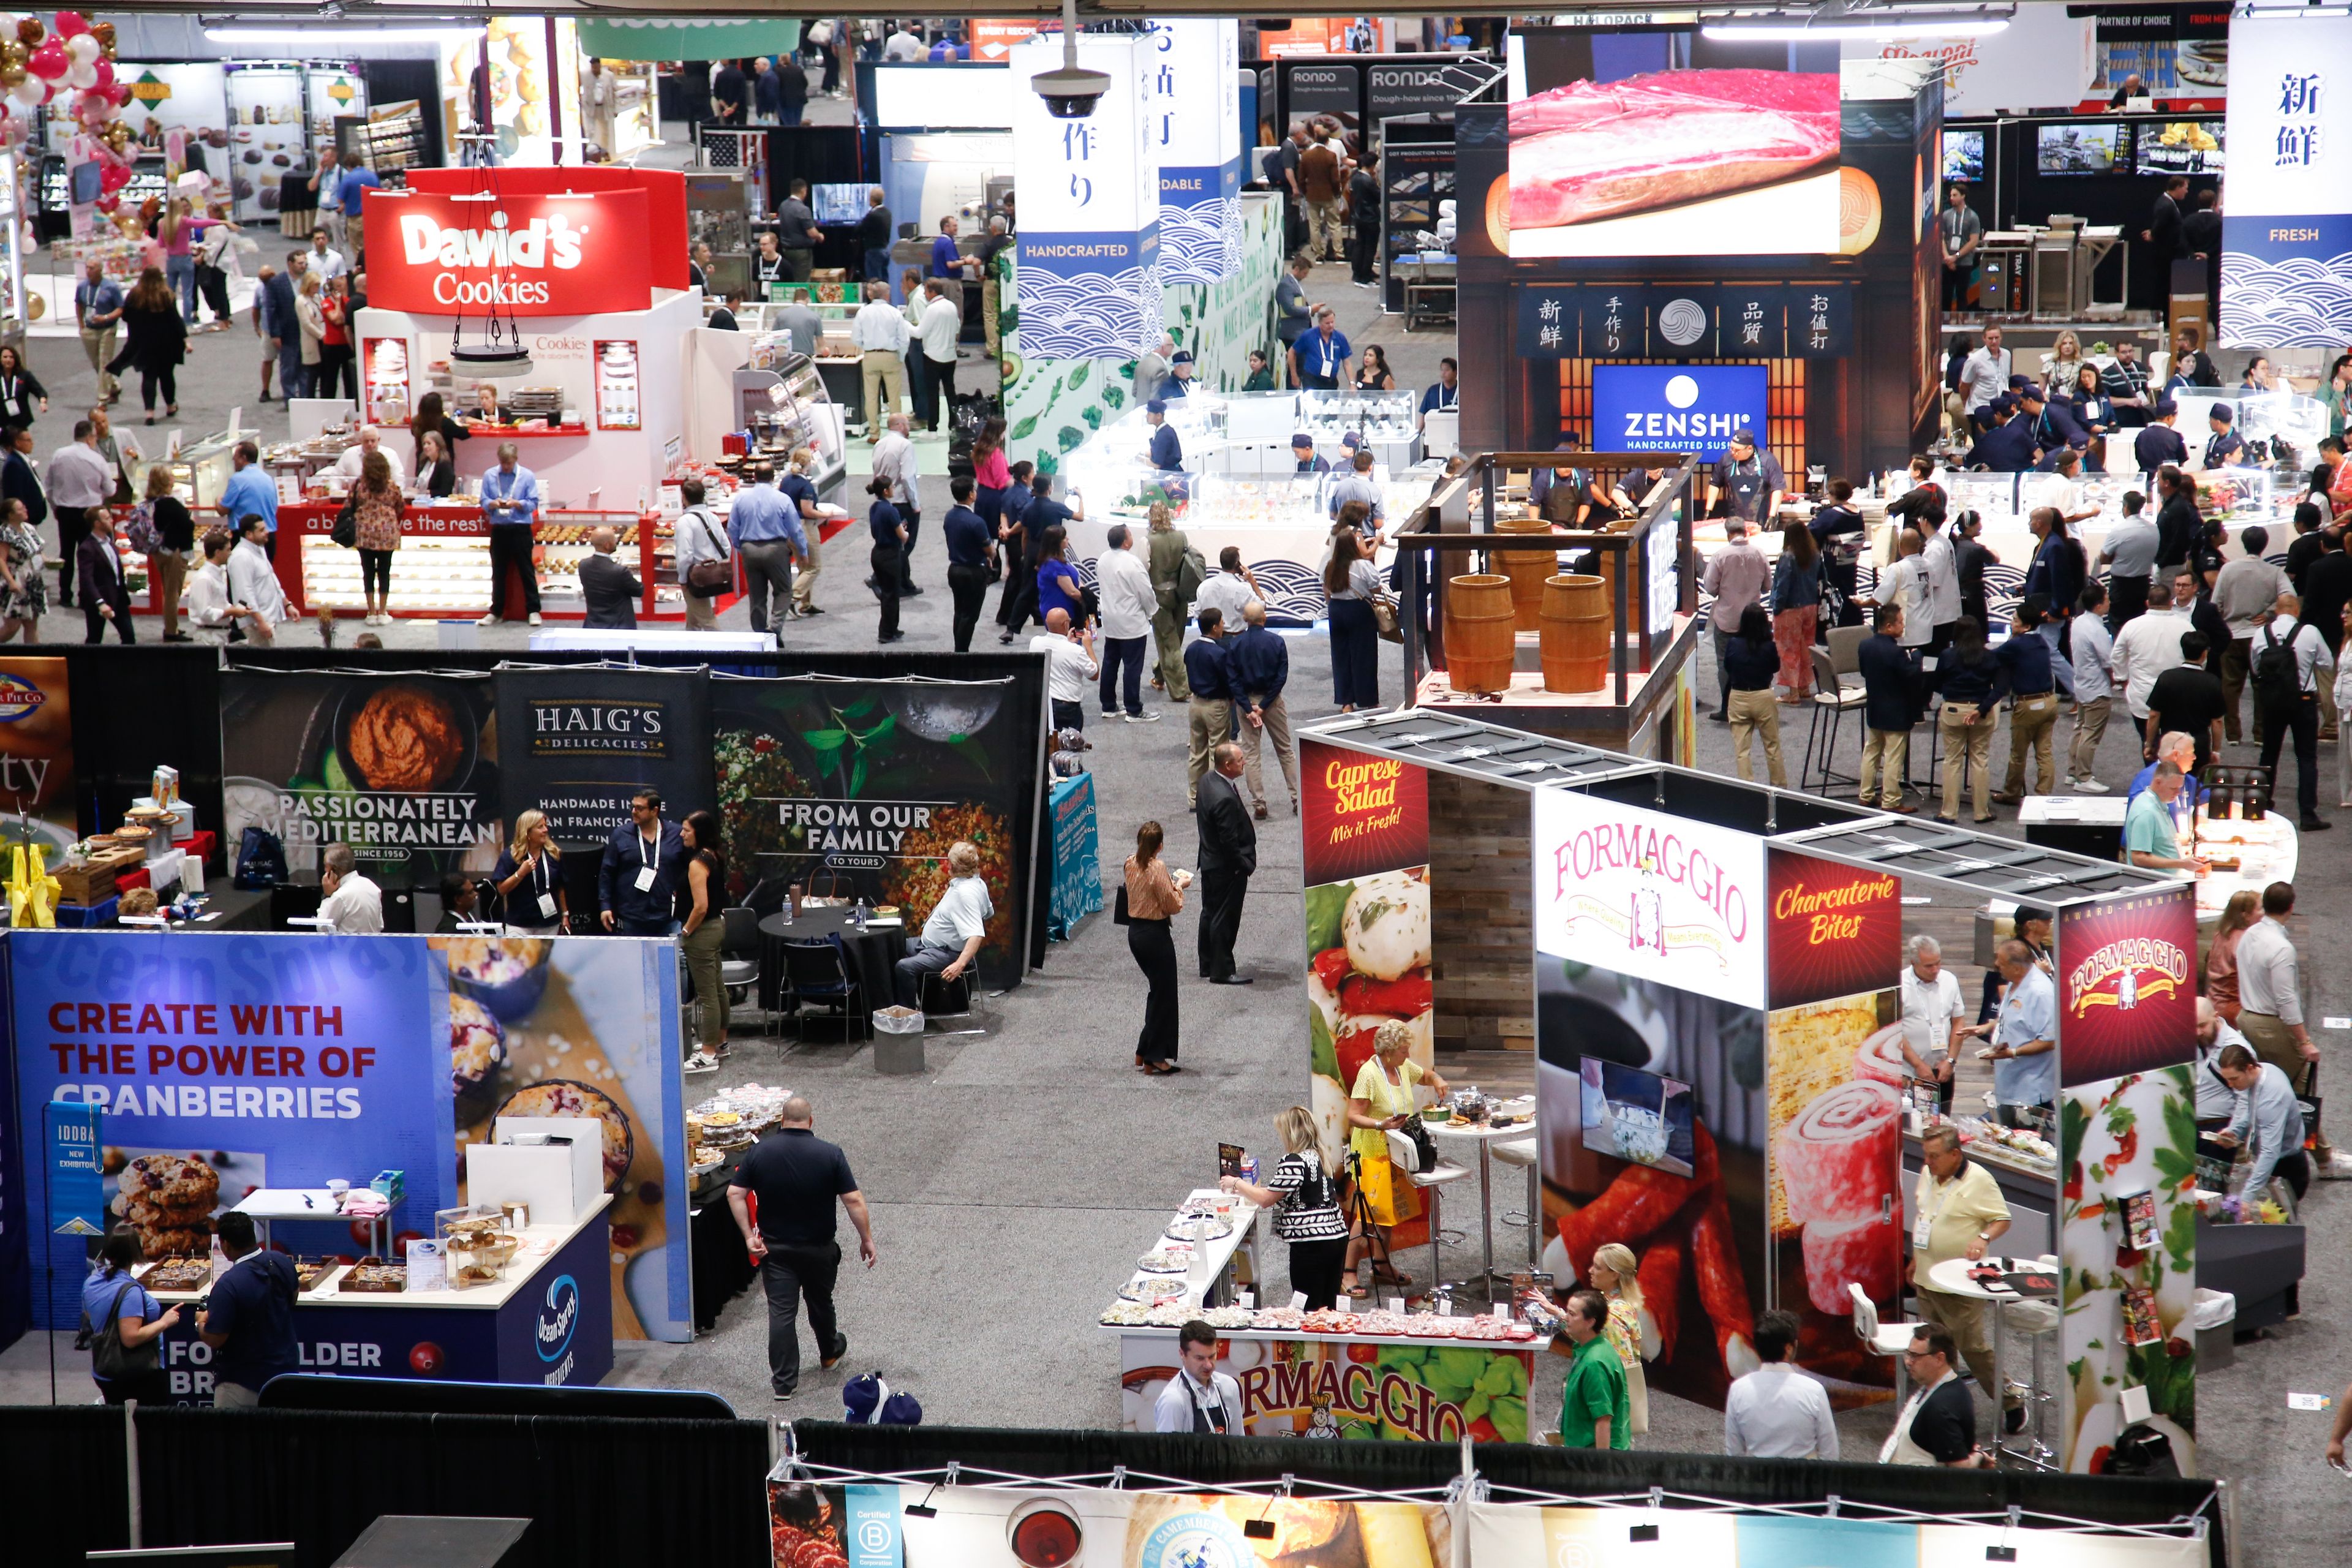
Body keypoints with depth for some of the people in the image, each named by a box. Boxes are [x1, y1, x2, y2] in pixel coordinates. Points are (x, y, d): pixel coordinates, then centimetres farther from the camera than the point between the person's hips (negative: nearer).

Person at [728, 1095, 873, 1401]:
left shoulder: (760, 1151, -7)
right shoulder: (830, 1154, -12)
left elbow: (735, 1194, -9)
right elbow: (854, 1200, -14)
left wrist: (749, 1235, -6)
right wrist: (867, 1239, -5)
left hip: (775, 1248, 0)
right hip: (819, 1247, 0)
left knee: (781, 1312, 0)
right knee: (820, 1302, 22)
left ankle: (784, 1382, -2)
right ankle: (830, 1352, 45)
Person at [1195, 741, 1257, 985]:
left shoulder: (1206, 780, 0)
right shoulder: (1225, 798, -31)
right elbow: (1230, 841, -27)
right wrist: (1245, 865, -12)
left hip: (1209, 861, 10)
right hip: (1227, 867, -10)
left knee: (1210, 913, 19)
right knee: (1225, 919, 3)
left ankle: (1207, 966, 31)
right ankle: (1222, 972, 12)